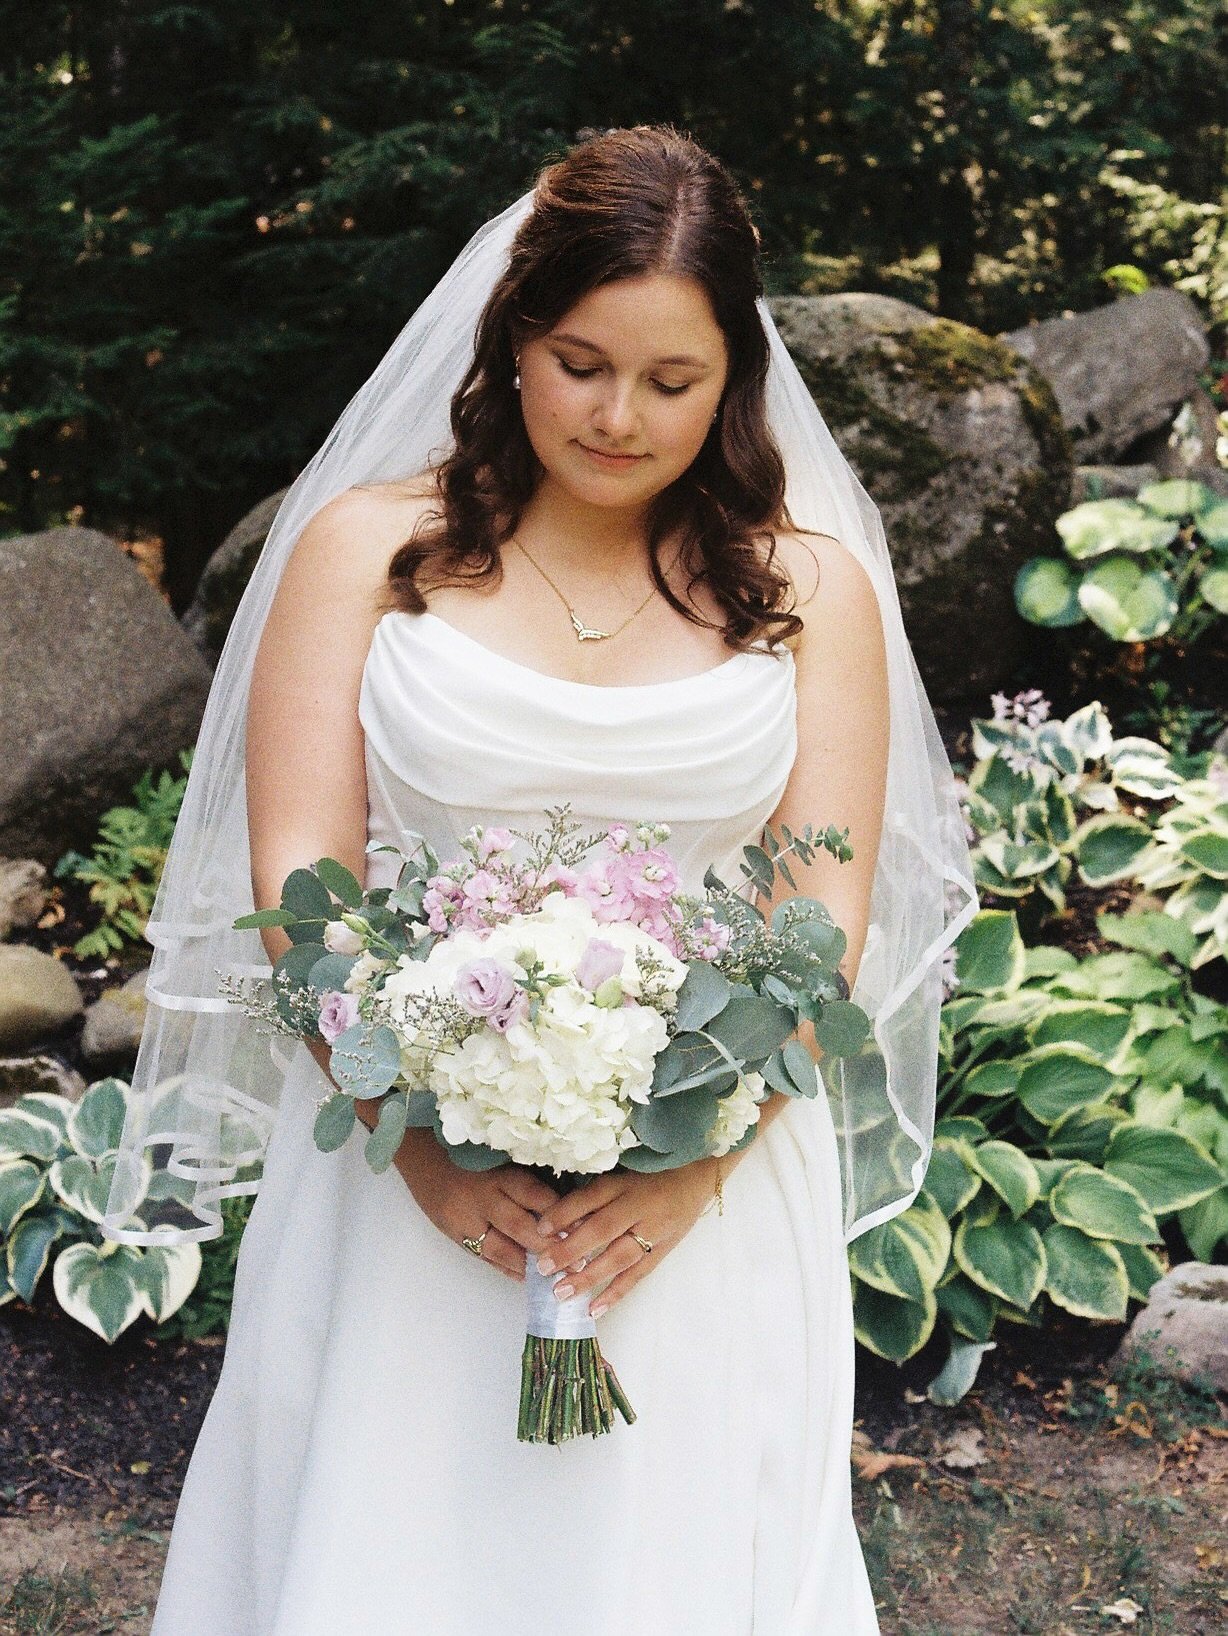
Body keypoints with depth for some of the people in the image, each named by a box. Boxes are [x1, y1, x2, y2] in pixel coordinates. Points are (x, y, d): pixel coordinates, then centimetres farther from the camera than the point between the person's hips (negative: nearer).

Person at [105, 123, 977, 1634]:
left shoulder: (810, 589, 5)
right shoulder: (370, 546, 2)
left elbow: (826, 913, -1)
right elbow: (298, 869, -4)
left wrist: (698, 1166, -16)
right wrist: (424, 1149, -16)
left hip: (712, 1186, 1)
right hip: (404, 1167, 0)